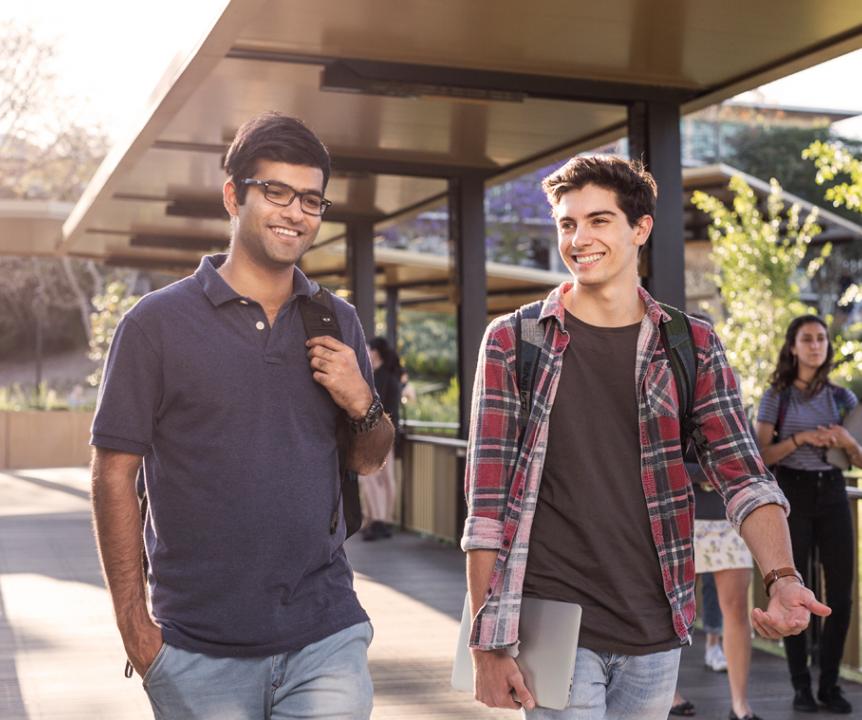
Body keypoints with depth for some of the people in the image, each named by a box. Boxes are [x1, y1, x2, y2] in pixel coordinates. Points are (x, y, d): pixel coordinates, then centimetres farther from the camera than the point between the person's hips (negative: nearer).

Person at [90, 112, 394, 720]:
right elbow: (114, 476, -3)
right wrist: (134, 623, -8)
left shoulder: (337, 322, 9)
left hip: (326, 636, 3)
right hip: (199, 649, -2)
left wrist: (362, 405, -6)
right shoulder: (157, 322, -4)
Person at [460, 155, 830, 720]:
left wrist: (783, 578, -19)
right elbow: (487, 503, -3)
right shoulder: (514, 342, -1)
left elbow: (744, 476, -1)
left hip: (655, 633, 3)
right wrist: (487, 642, -7)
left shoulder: (692, 347, 5)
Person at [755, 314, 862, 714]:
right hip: (792, 493, -3)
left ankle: (830, 684, 10)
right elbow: (762, 455, -3)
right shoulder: (776, 396, 3)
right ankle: (801, 685, 9)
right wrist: (800, 439, -16)